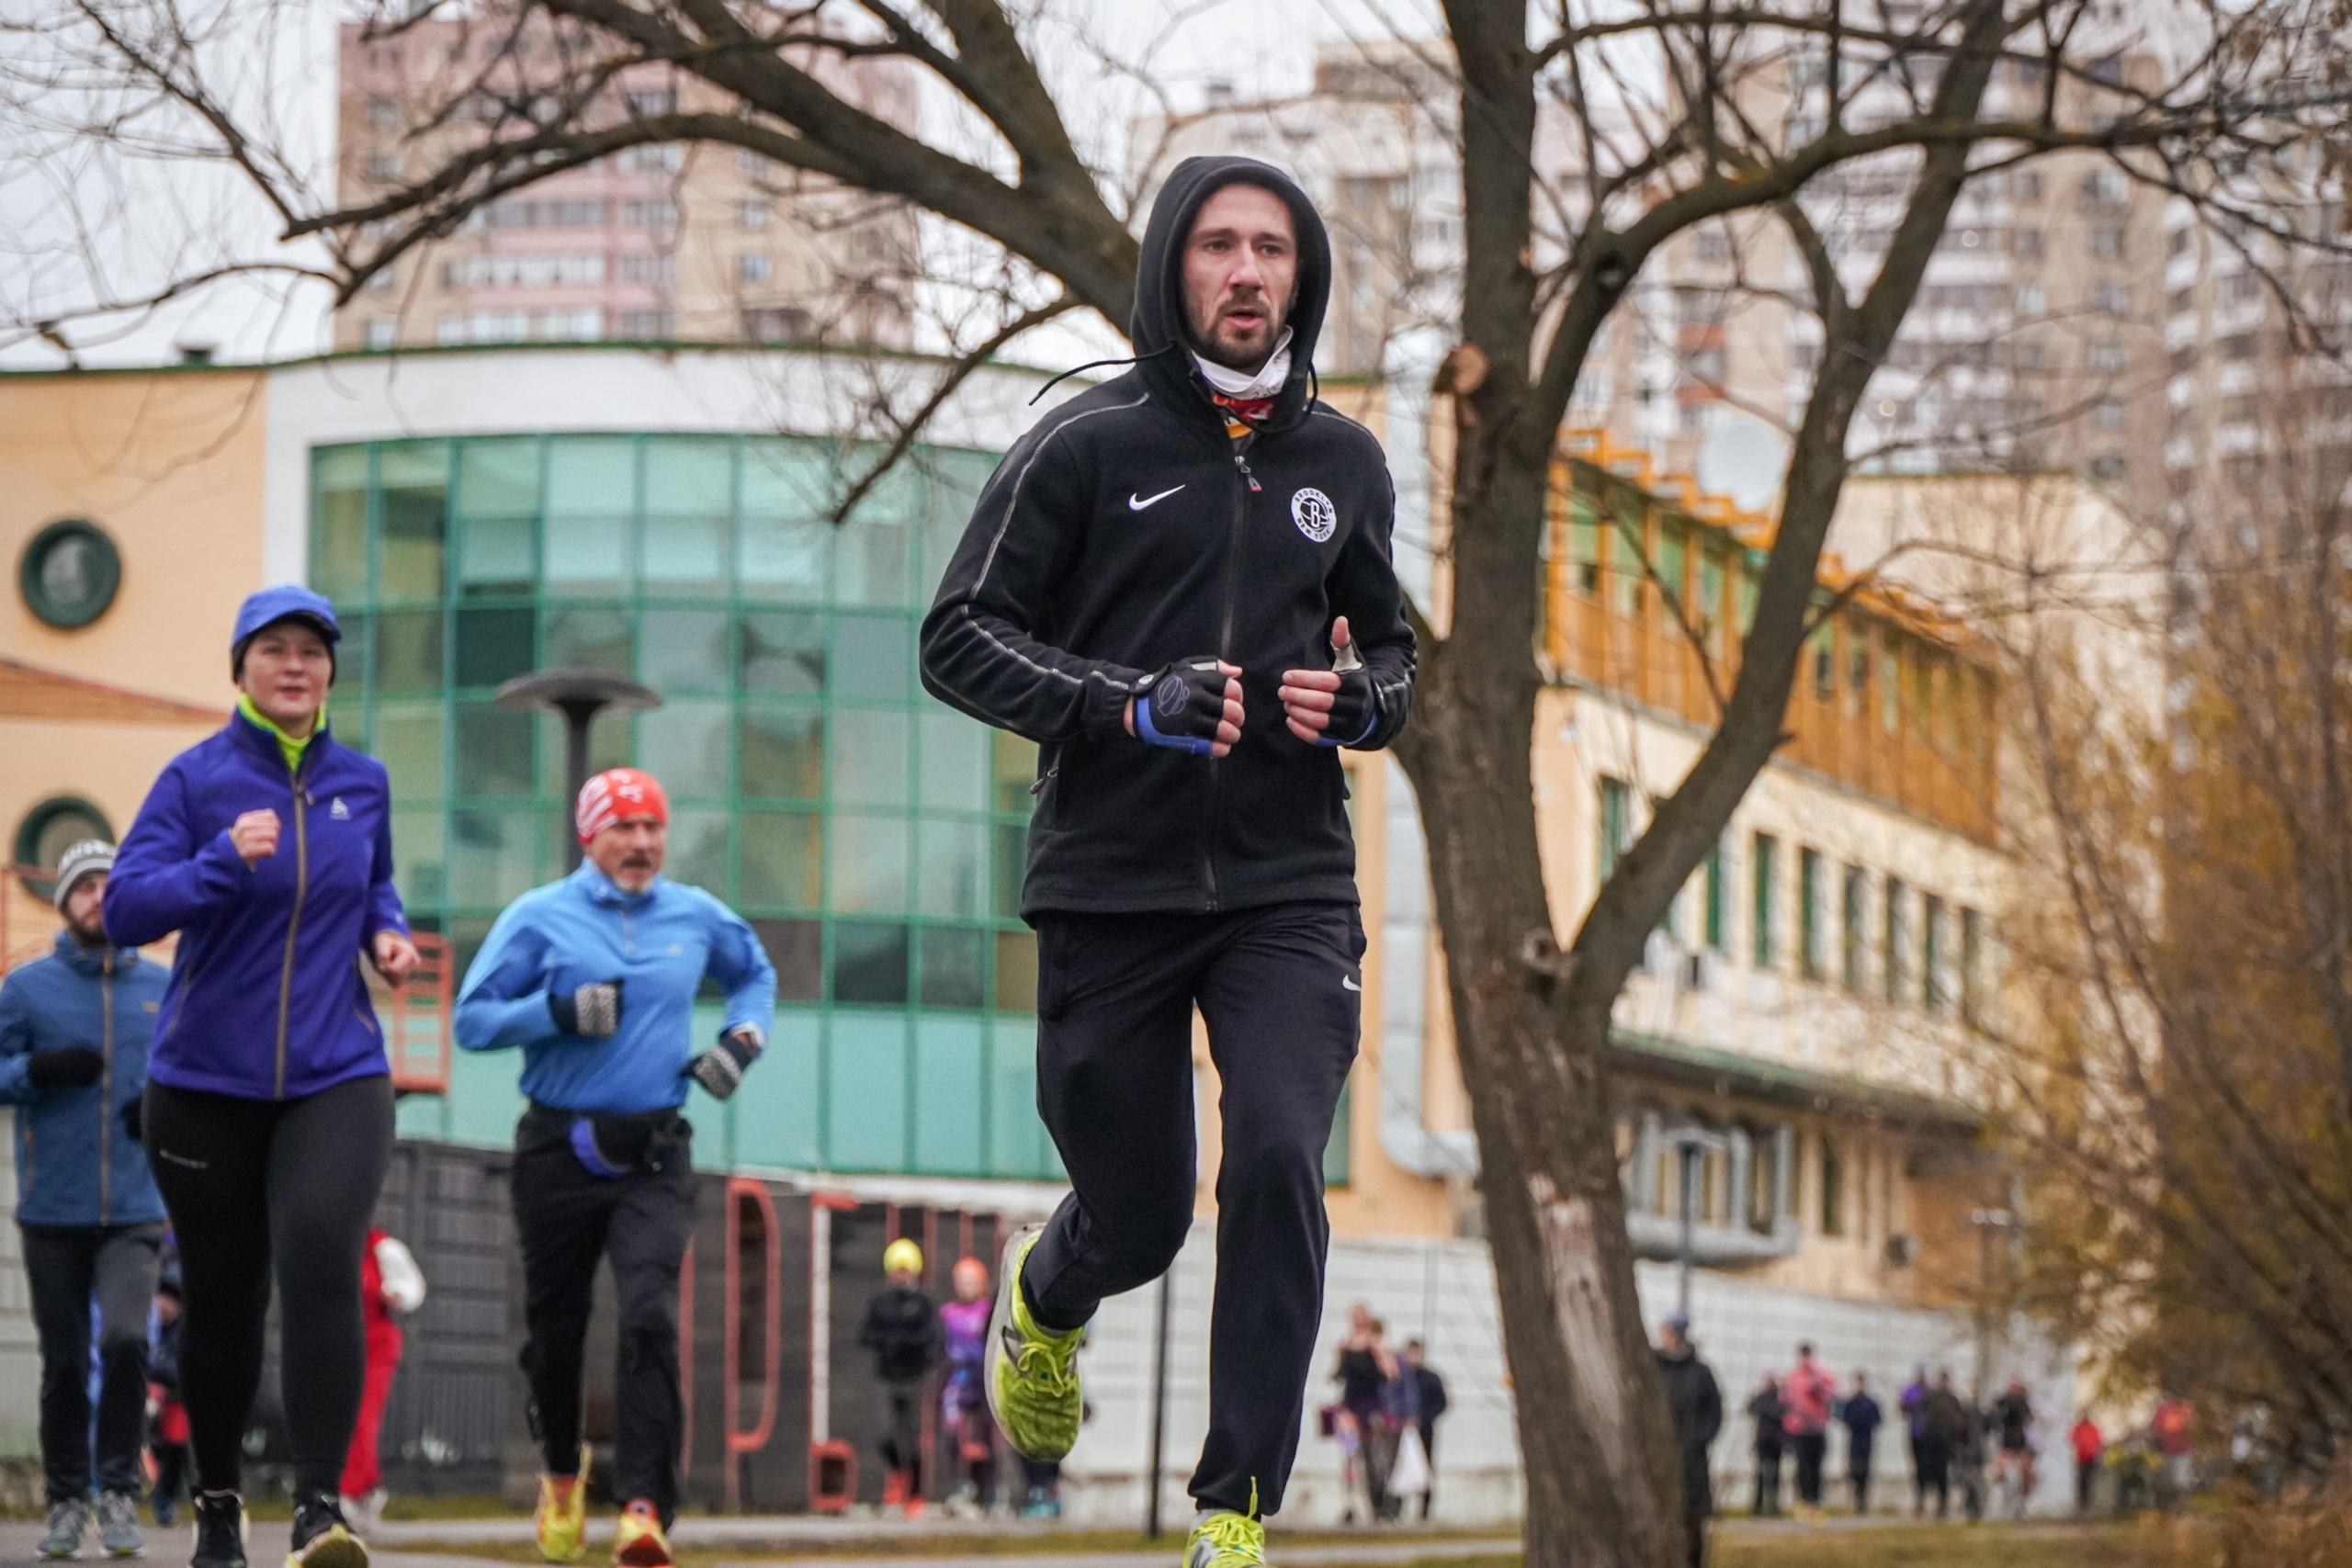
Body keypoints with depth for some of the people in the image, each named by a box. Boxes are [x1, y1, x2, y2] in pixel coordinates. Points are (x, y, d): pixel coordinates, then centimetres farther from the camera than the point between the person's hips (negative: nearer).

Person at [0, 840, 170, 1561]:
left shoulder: (162, 988, 8)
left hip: (135, 1211, 0)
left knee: (125, 1339, -18)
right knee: (64, 1364, 4)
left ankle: (119, 1493, -5)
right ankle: (67, 1501, 18)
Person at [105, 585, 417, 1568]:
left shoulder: (361, 781, 7)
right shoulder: (196, 779, -4)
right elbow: (125, 909, -12)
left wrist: (386, 931, 4)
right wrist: (226, 861, -26)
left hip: (337, 1079, 1)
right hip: (207, 1082, -1)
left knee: (322, 1267, -21)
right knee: (221, 1300, 7)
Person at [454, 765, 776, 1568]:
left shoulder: (697, 917, 9)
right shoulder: (539, 917, 0)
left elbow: (756, 975, 29)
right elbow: (472, 1019, -2)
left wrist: (742, 1038, 9)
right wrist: (558, 1011, -17)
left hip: (654, 1155, 0)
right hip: (558, 1152, 0)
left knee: (649, 1318, -18)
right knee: (554, 1329, 9)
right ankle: (562, 1473, 36)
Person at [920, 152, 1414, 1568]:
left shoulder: (1344, 464, 9)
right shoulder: (1089, 446, -3)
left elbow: (1392, 646, 22)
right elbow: (962, 639, -4)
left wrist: (1360, 695, -3)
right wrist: (1133, 703, -18)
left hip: (1289, 890, 2)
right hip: (1110, 886, -2)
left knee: (1280, 1163, -18)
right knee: (1137, 1218, 8)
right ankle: (1045, 1299, 46)